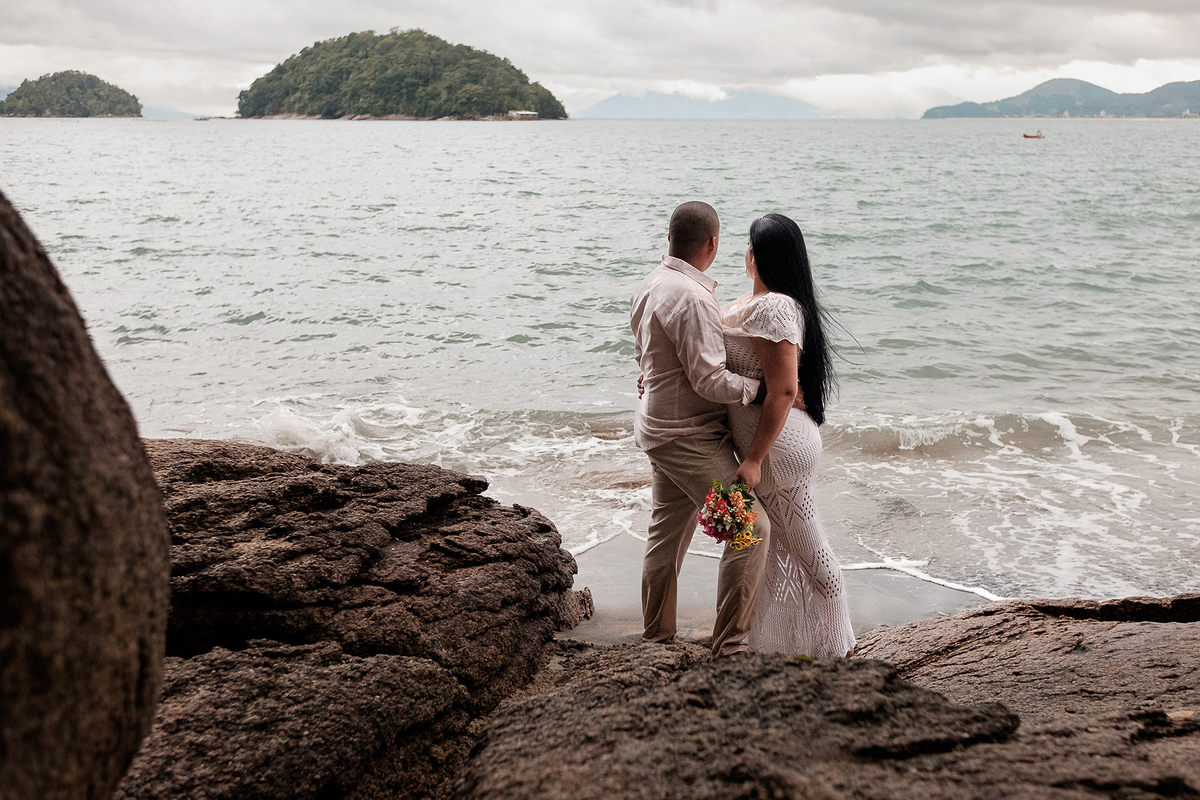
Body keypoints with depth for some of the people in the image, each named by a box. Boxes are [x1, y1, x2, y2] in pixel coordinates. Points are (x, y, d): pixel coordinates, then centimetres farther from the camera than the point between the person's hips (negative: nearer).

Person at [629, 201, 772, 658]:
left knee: (667, 535, 17)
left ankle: (656, 640, 28)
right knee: (750, 528, -5)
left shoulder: (648, 287, 9)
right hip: (690, 437, -10)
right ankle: (730, 647, 0)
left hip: (660, 428, 10)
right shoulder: (692, 299, -22)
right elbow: (711, 381, -24)